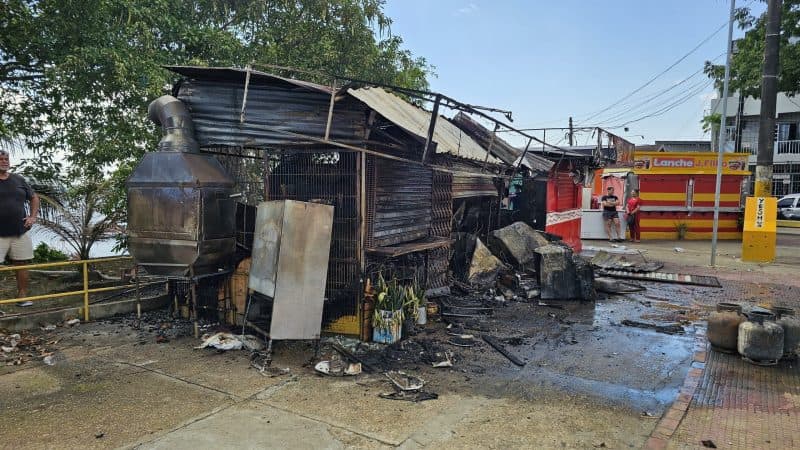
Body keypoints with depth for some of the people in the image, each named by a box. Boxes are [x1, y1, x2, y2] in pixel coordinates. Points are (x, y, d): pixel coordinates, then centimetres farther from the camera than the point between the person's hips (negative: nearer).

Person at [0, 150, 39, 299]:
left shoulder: (19, 179, 11)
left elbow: (34, 198, 21)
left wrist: (33, 217, 9)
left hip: (20, 231, 3)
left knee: (22, 264, 7)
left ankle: (22, 297, 15)